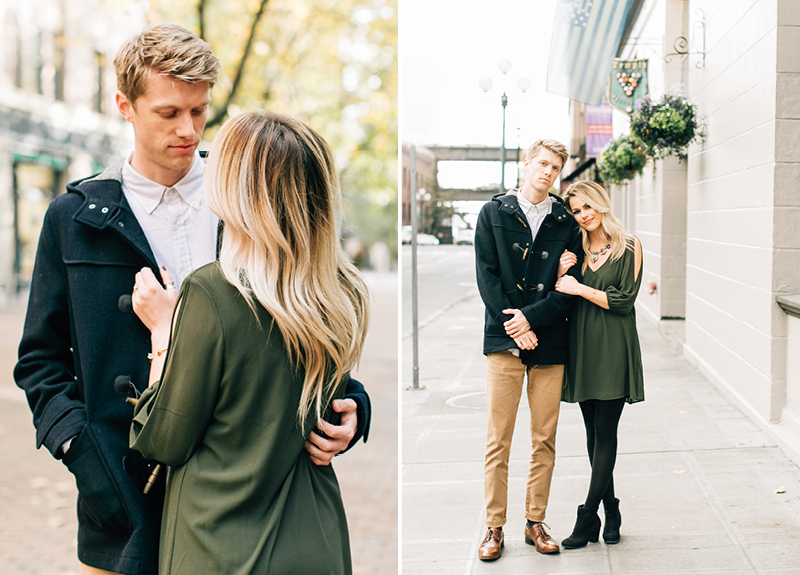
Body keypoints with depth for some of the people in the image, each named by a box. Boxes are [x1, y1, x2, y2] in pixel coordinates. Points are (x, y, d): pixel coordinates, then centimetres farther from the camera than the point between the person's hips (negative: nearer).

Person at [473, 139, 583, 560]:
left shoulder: (566, 221, 9)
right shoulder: (493, 213, 7)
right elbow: (486, 275, -1)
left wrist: (531, 317, -11)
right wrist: (513, 324, -10)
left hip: (550, 341, 2)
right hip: (504, 339, -1)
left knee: (545, 440, 6)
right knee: (497, 440, -1)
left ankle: (535, 522, 17)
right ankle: (494, 526, 8)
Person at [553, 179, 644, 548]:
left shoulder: (628, 248, 0)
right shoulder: (576, 251, 12)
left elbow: (624, 300, -8)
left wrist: (579, 288, -9)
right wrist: (561, 274, -6)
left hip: (613, 351, -5)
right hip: (582, 349, 5)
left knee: (605, 434, -6)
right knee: (594, 434, 6)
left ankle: (587, 518, -4)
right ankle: (610, 515, 15)